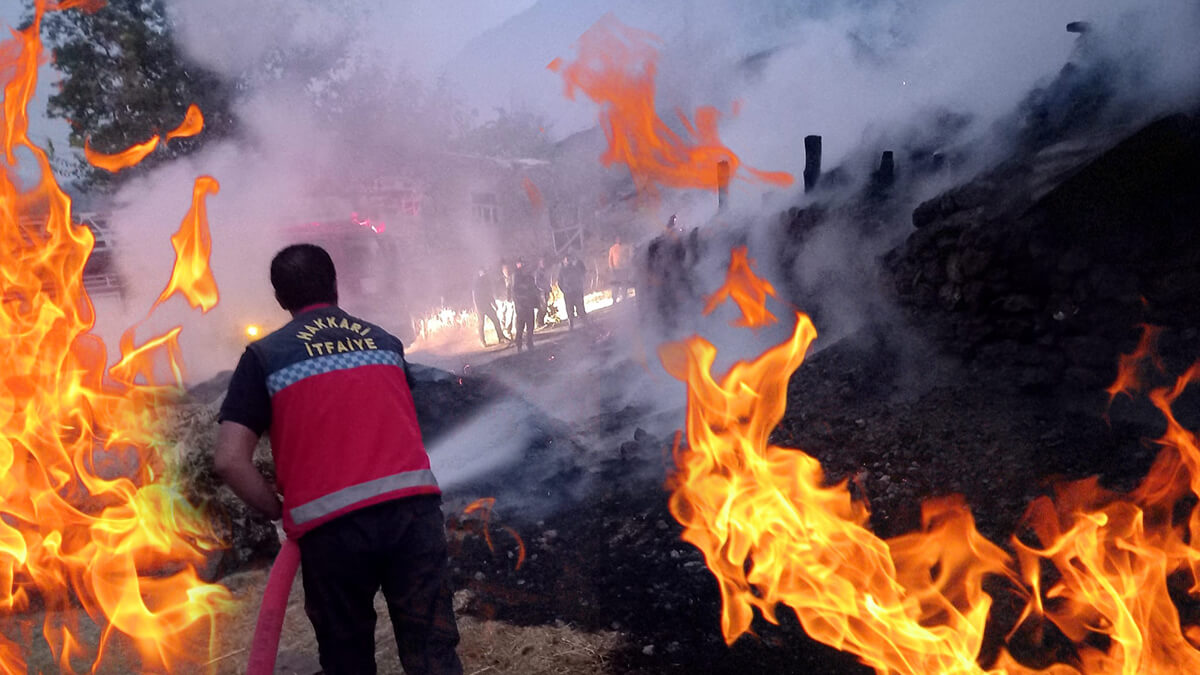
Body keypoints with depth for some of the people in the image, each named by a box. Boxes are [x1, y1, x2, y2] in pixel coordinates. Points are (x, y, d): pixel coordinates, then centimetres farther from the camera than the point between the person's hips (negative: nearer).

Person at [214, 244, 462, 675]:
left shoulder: (264, 355, 8)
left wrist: (282, 513, 10)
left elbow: (229, 461, -1)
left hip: (332, 522, -2)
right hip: (413, 503, 2)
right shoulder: (384, 341, 19)